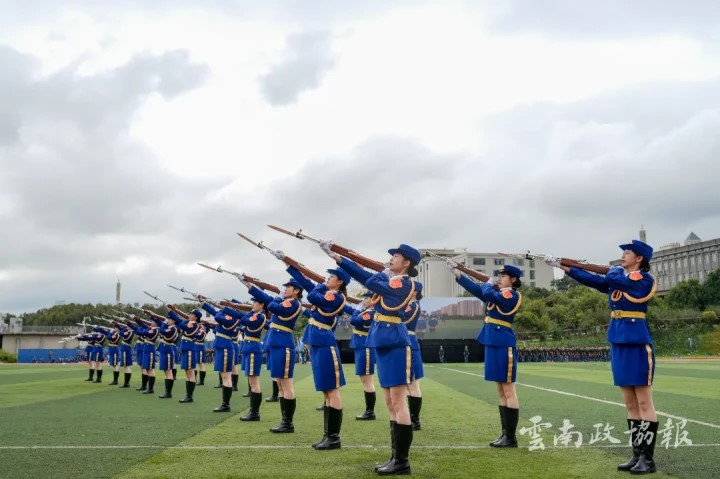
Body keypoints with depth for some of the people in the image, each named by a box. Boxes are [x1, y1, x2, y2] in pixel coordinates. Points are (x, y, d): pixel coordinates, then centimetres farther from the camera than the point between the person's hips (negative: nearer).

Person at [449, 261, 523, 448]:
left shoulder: (512, 295, -10)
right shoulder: (498, 293, 16)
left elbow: (487, 294, -22)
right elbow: (474, 288, 15)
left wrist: (489, 283, 1)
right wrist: (455, 271, 9)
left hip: (504, 345, -9)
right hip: (494, 344, 9)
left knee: (508, 391, -4)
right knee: (502, 392, 12)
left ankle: (511, 438, 1)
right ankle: (505, 434, 17)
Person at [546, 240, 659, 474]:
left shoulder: (645, 279, -7)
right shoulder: (616, 275, 14)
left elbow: (612, 279, -15)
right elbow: (593, 280, 5)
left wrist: (614, 271, 9)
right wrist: (562, 266, -2)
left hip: (637, 342, -7)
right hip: (618, 341, 7)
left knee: (644, 403, -2)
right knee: (630, 404, 10)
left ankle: (648, 459, 3)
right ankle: (637, 455, 16)